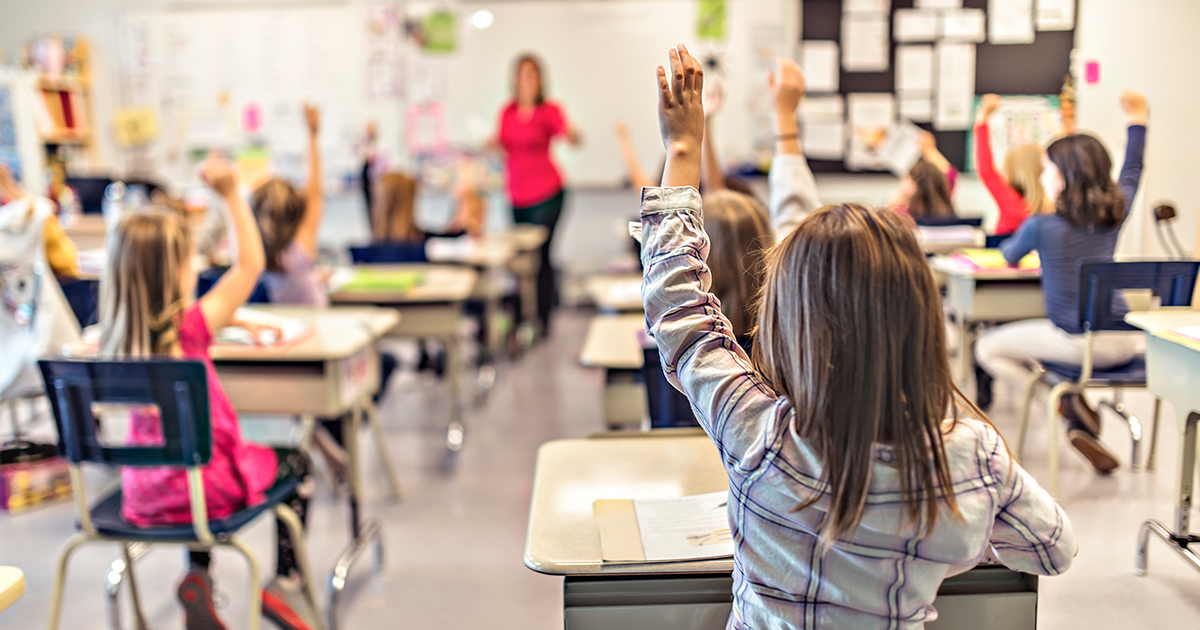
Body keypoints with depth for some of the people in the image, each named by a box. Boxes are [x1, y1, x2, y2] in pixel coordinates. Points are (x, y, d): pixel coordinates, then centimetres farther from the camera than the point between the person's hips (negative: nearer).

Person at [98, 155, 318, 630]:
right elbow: (250, 265, -18)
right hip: (204, 487, -6)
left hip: (143, 490, 6)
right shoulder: (189, 329, -23)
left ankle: (198, 576, 32)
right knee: (295, 464, 19)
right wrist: (231, 194, -16)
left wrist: (237, 324, 17)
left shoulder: (115, 339, -5)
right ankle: (284, 583, 19)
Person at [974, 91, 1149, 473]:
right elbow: (1131, 172, 24)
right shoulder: (1116, 213, 3)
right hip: (1122, 343, 5)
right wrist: (1138, 120, 36)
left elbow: (1009, 258, 11)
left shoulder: (1041, 226, -11)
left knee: (987, 348, 11)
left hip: (1076, 343, -5)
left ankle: (1069, 403, 0)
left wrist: (1009, 246, 35)